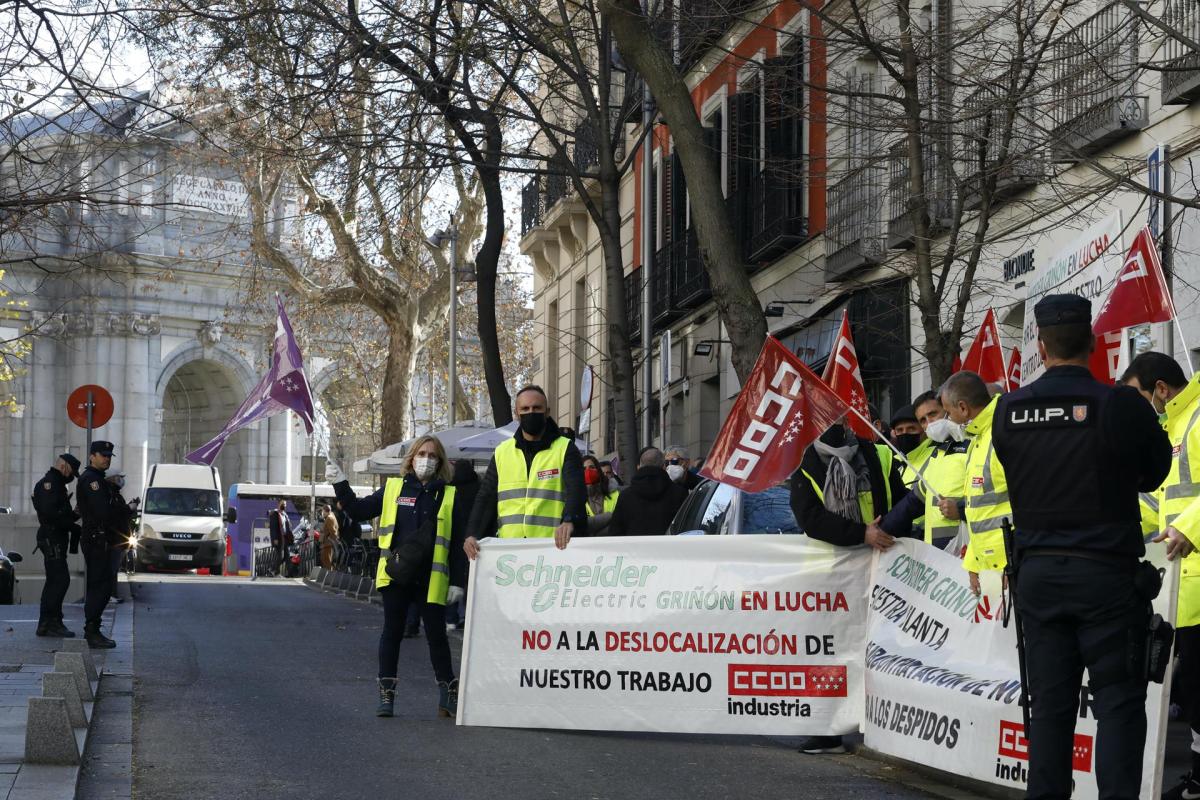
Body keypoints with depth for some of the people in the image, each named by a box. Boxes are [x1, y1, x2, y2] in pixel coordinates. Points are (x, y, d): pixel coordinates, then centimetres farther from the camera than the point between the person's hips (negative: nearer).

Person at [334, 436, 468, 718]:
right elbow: (360, 510, 13)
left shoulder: (449, 495, 4)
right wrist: (341, 487, 1)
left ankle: (448, 694, 14)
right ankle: (386, 695, 11)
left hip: (432, 579, -1)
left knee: (436, 636, 3)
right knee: (392, 633, 5)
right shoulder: (393, 488, 7)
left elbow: (456, 543, 3)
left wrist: (457, 581, -2)